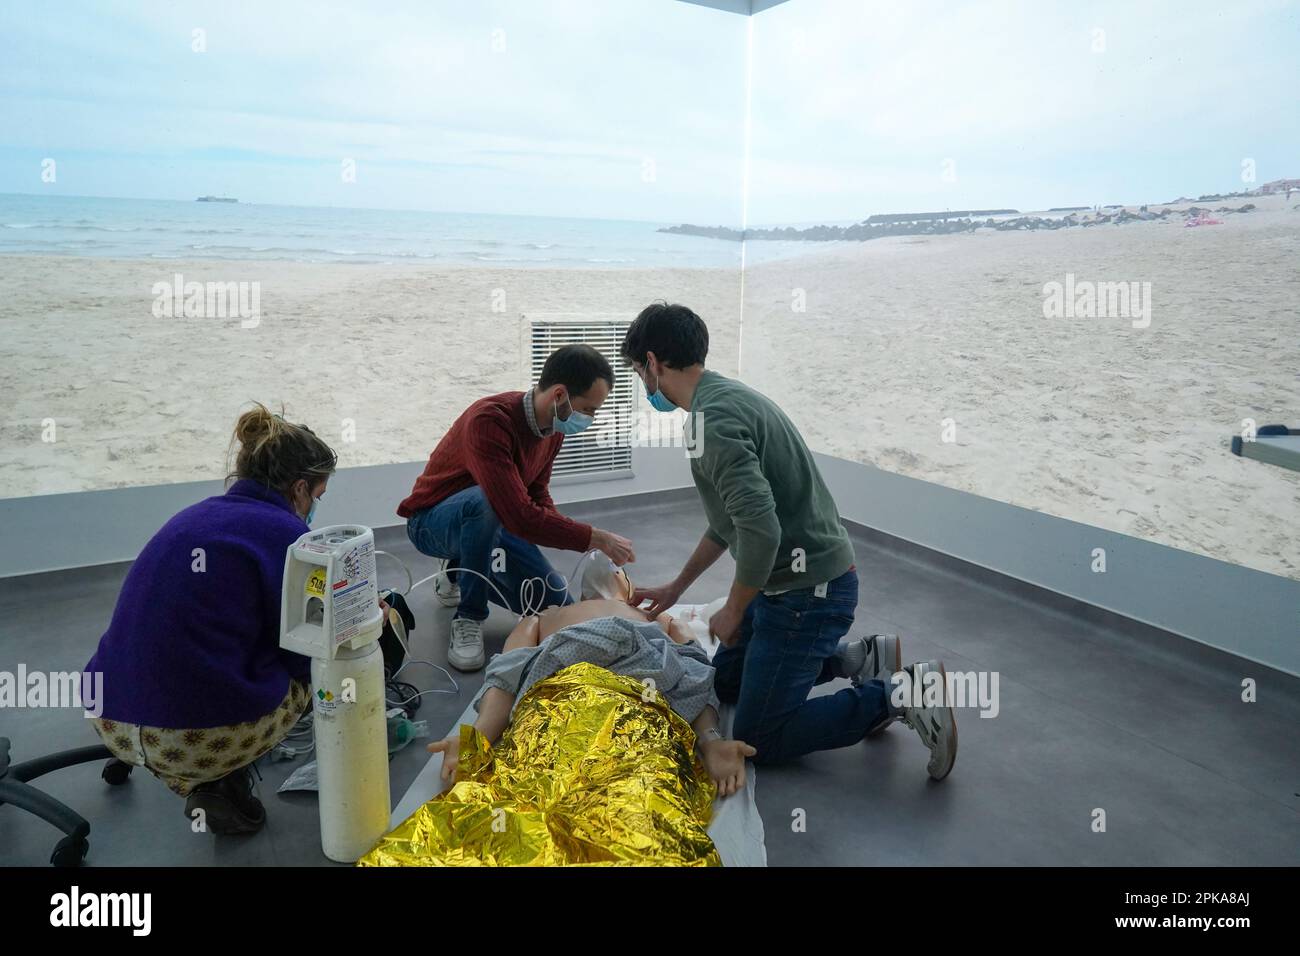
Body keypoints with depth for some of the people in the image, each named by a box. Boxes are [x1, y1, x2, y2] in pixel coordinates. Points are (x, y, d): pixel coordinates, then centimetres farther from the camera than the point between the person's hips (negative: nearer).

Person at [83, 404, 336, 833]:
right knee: (307, 676, 19)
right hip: (203, 739, -7)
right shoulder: (287, 534, -9)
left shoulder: (193, 516, 14)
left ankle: (193, 778, 16)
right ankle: (220, 784, 5)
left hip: (111, 725, 7)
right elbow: (311, 661, -4)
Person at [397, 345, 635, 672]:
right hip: (432, 522, -7)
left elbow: (538, 496, 4)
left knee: (557, 606, -2)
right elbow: (520, 516, -41)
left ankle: (461, 576, 21)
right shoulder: (488, 421, -34)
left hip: (491, 523, 8)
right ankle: (468, 618, -21)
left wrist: (588, 548, -11)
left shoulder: (554, 426, -6)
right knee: (485, 500, -41)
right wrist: (597, 538, -35)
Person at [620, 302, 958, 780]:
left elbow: (760, 530, -31)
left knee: (759, 739, -1)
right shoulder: (728, 397, 11)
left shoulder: (712, 418, -22)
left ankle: (901, 693, -1)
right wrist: (675, 588, 26)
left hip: (808, 590, -10)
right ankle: (856, 658, 18)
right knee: (726, 677, 24)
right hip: (800, 579, 10)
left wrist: (733, 611, -13)